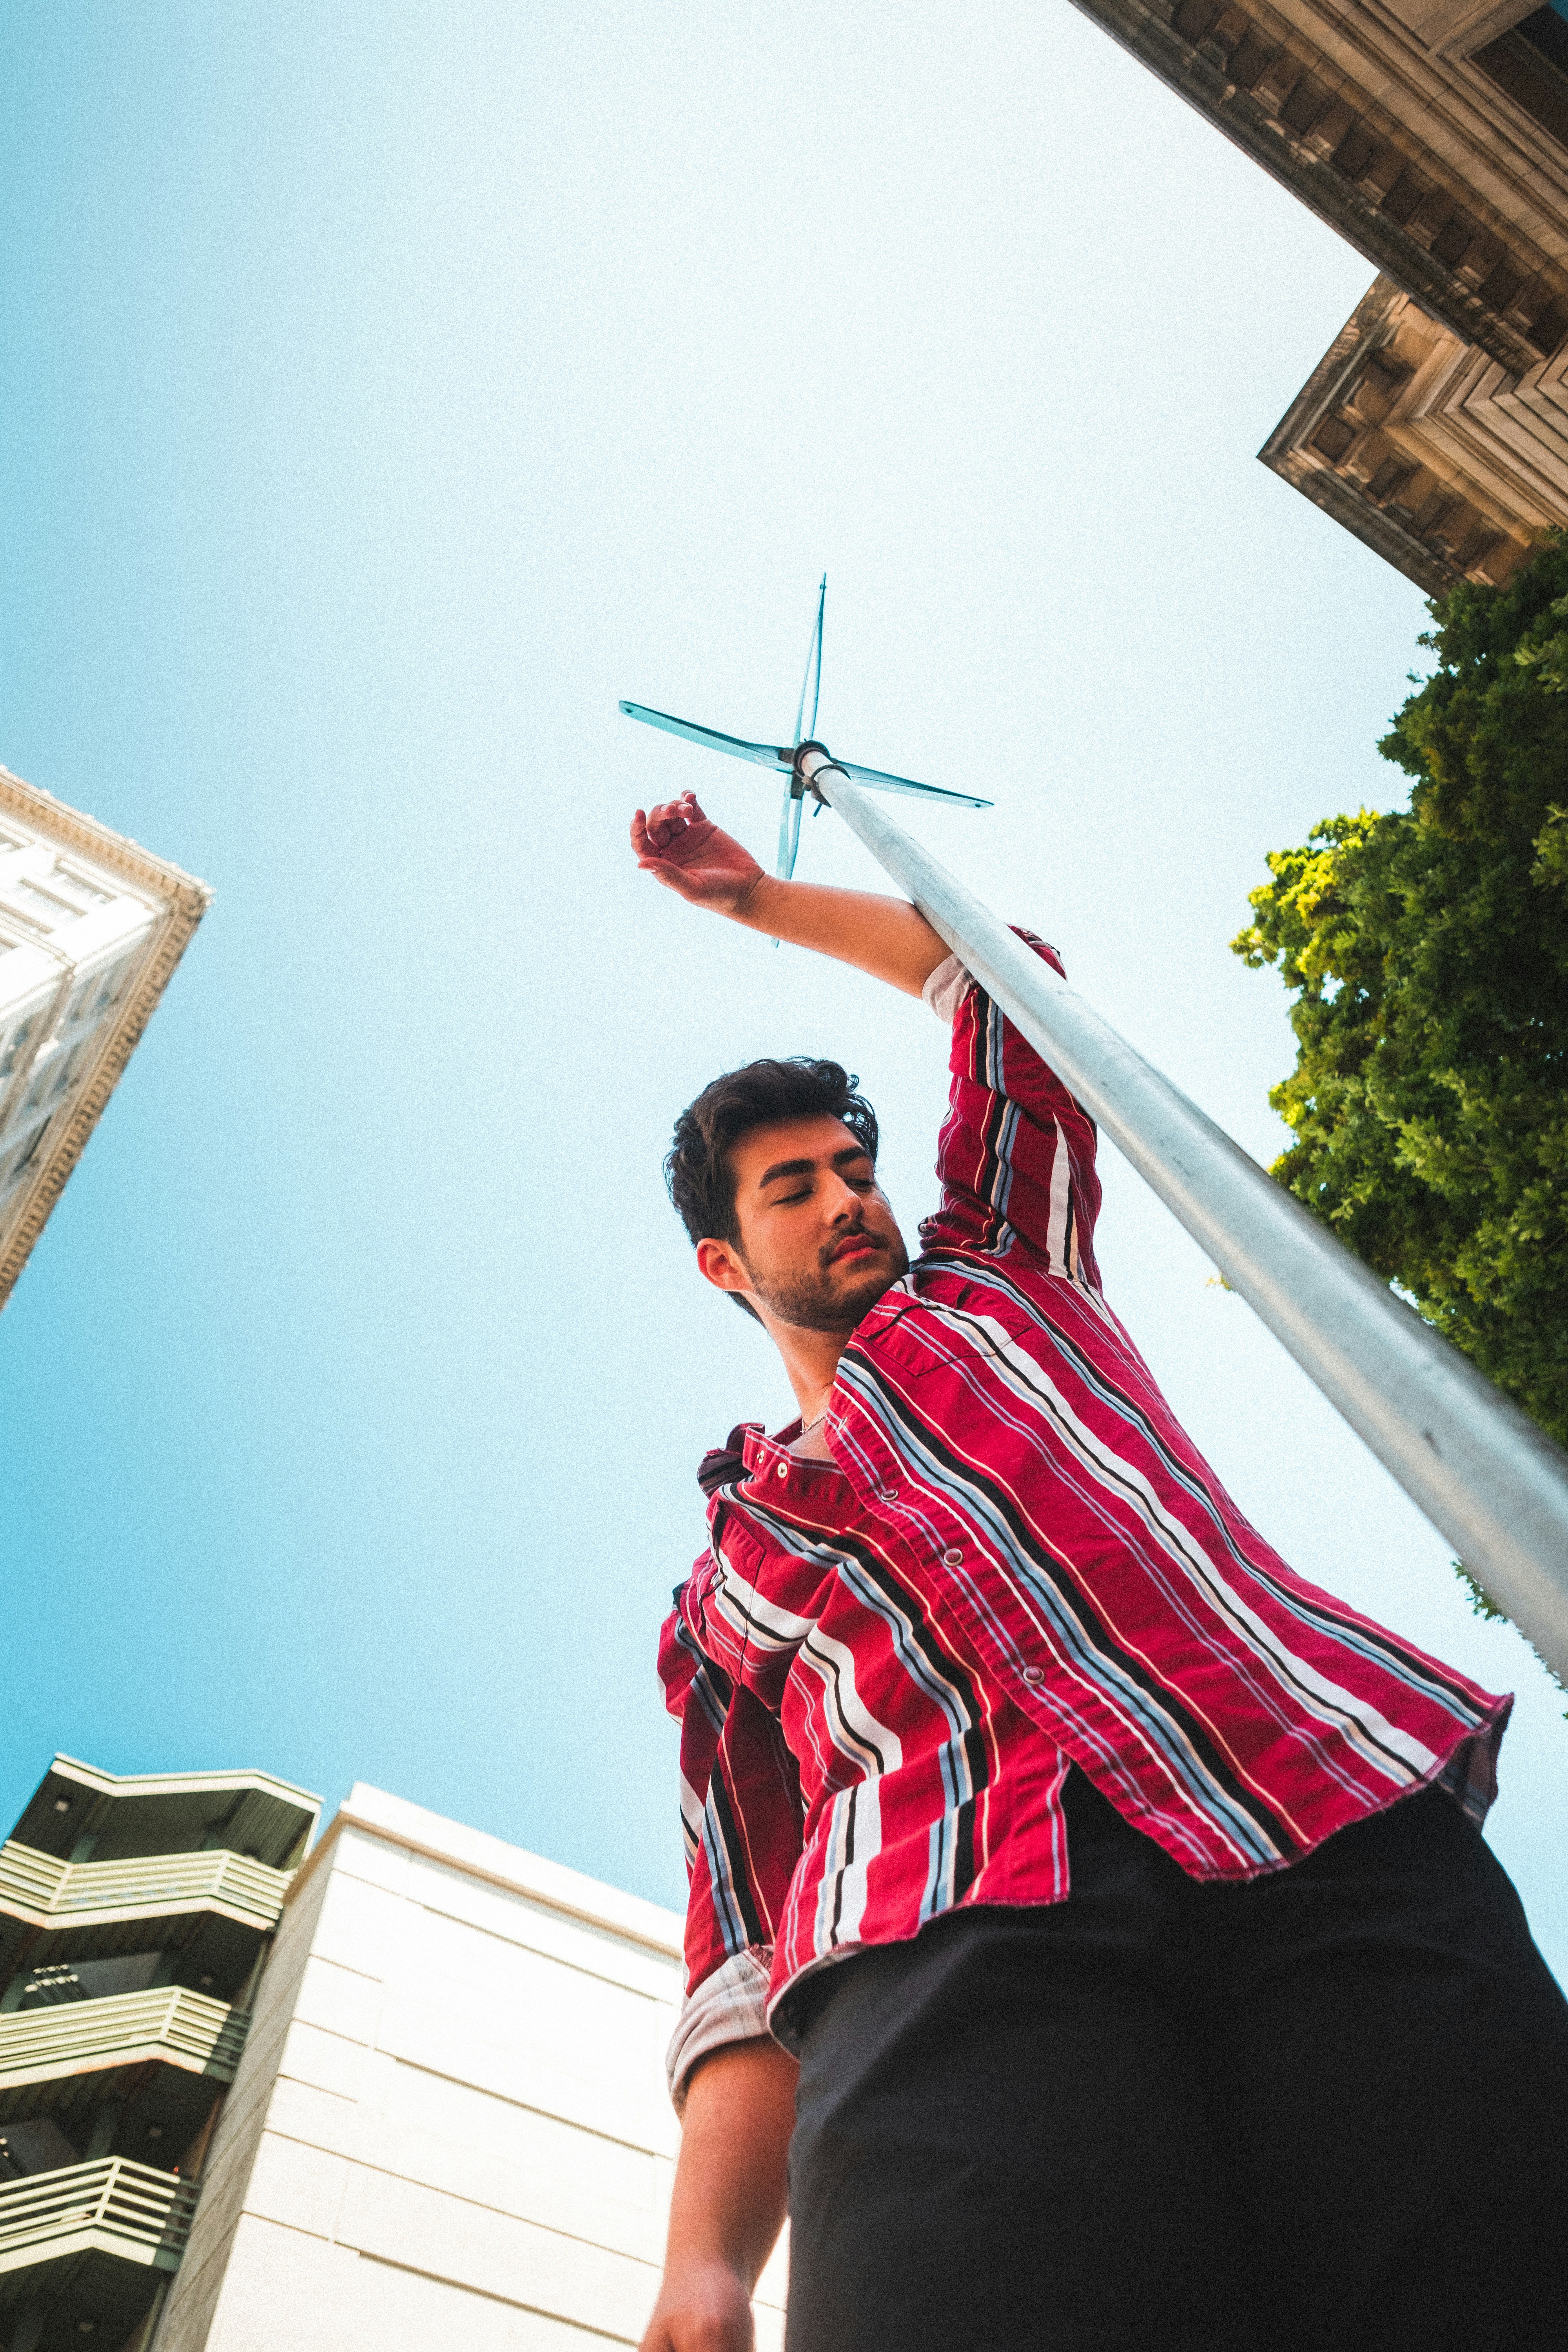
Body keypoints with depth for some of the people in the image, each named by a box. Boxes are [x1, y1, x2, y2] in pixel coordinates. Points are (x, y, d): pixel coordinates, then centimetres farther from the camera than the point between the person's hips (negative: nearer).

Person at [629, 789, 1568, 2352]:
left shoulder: (994, 1270, 30)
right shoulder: (722, 1591, 27)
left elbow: (997, 975, 38)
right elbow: (747, 1946, 18)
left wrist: (758, 899, 47)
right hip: (948, 1938, 0)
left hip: (1331, 1823, 1)